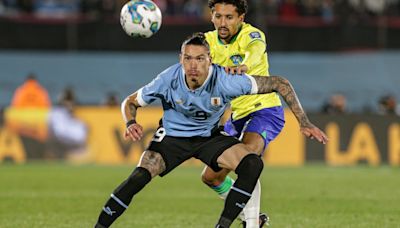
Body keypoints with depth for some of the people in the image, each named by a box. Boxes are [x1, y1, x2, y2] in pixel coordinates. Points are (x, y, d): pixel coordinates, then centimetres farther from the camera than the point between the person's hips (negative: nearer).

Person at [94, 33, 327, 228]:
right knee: (138, 178, -24)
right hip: (172, 136, -1)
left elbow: (280, 84, -22)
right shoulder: (168, 81, -27)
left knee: (252, 165, -24)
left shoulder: (226, 81, -30)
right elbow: (130, 102, -8)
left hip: (209, 137, 1)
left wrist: (304, 123, -22)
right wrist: (131, 123, -31)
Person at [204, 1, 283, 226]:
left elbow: (255, 51, -41)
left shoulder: (253, 35, -18)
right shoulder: (209, 41, -1)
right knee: (211, 176, 7)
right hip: (233, 117, 7)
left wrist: (243, 65, -64)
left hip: (264, 109, -7)